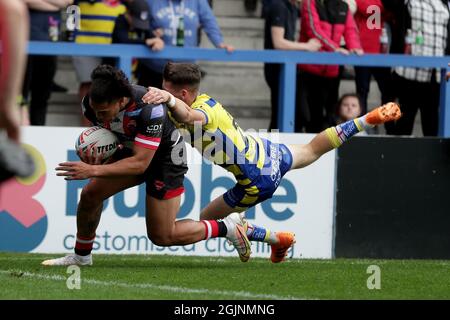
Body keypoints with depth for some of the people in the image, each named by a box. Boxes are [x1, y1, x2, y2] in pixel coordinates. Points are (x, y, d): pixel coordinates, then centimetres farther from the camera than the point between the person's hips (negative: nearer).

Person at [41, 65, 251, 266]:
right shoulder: (92, 103, -21)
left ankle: (228, 227, 14)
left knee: (161, 236, -3)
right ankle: (81, 256, 18)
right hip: (132, 151, 6)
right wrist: (91, 153, -20)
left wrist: (93, 170, -43)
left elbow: (140, 164, -38)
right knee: (90, 194, -4)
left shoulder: (150, 109, -40)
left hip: (165, 157, -6)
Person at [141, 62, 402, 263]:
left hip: (259, 181, -9)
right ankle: (368, 120, 35)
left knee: (207, 220, 6)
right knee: (312, 150, 35)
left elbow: (186, 115, -57)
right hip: (269, 152, 9)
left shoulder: (201, 113, -32)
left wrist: (169, 100, -79)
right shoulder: (204, 100, -5)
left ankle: (277, 240, 17)